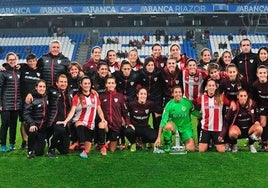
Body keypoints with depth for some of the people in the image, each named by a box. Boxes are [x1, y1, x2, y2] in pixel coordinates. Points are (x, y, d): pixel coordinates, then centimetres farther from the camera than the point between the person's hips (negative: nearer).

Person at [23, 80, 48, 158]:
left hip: (42, 126, 4)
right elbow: (26, 114, -16)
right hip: (32, 125, -4)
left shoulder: (46, 97, 6)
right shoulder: (32, 98, -10)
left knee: (39, 152, -2)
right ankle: (30, 151, -12)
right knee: (33, 132, -40)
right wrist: (32, 124, -31)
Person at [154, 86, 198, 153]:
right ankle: (167, 144, -11)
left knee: (191, 149, -11)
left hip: (186, 128, 1)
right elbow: (163, 120, -17)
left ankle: (182, 141, 22)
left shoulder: (188, 102, -10)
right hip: (174, 126, -1)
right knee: (168, 126, -36)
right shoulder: (169, 104, -13)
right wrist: (159, 138, -22)